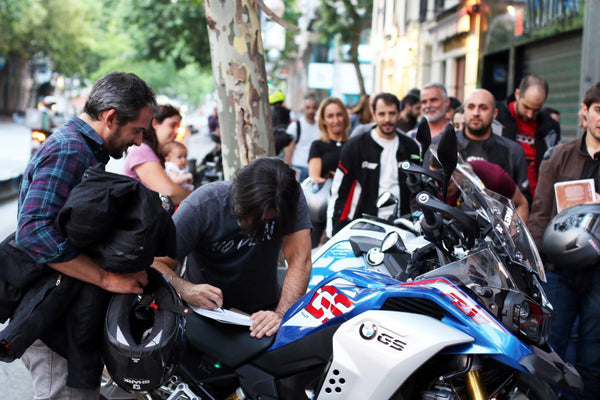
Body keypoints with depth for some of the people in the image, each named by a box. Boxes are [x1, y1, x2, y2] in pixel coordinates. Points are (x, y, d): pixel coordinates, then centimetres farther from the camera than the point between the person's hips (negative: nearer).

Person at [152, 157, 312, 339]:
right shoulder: (202, 206, -19)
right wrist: (185, 290, -39)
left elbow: (300, 259, -22)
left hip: (262, 313, 0)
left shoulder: (290, 200, -15)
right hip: (204, 310, 1)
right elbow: (155, 263, -18)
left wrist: (282, 314, -38)